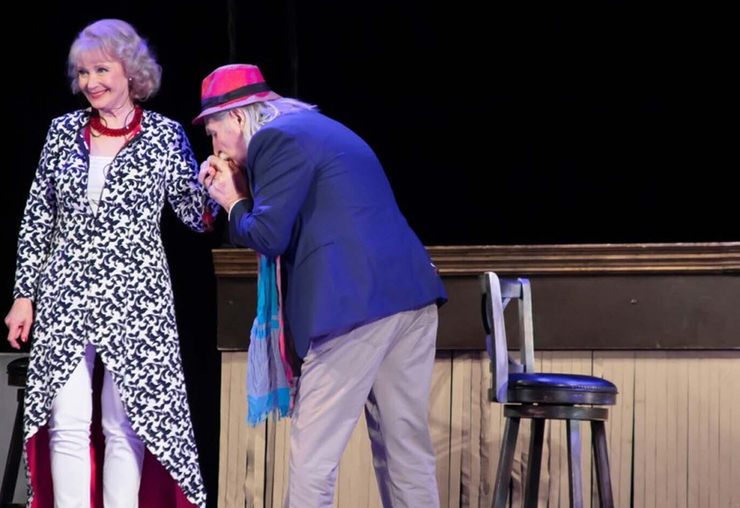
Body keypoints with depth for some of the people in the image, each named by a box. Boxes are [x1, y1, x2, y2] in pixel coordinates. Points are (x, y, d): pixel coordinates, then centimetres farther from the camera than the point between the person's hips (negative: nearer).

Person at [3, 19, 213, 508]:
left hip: (134, 298, -2)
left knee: (126, 425, -1)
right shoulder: (64, 130, 7)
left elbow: (197, 214, 1)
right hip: (65, 296, 2)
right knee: (67, 424, 0)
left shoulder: (165, 135, 0)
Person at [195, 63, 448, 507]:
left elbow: (267, 238, -10)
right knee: (408, 453, 12)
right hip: (410, 293, 9)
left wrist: (234, 204, 8)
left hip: (360, 303, -9)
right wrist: (245, 191, 17)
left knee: (312, 459, -4)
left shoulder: (275, 139, -4)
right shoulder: (314, 129, 25)